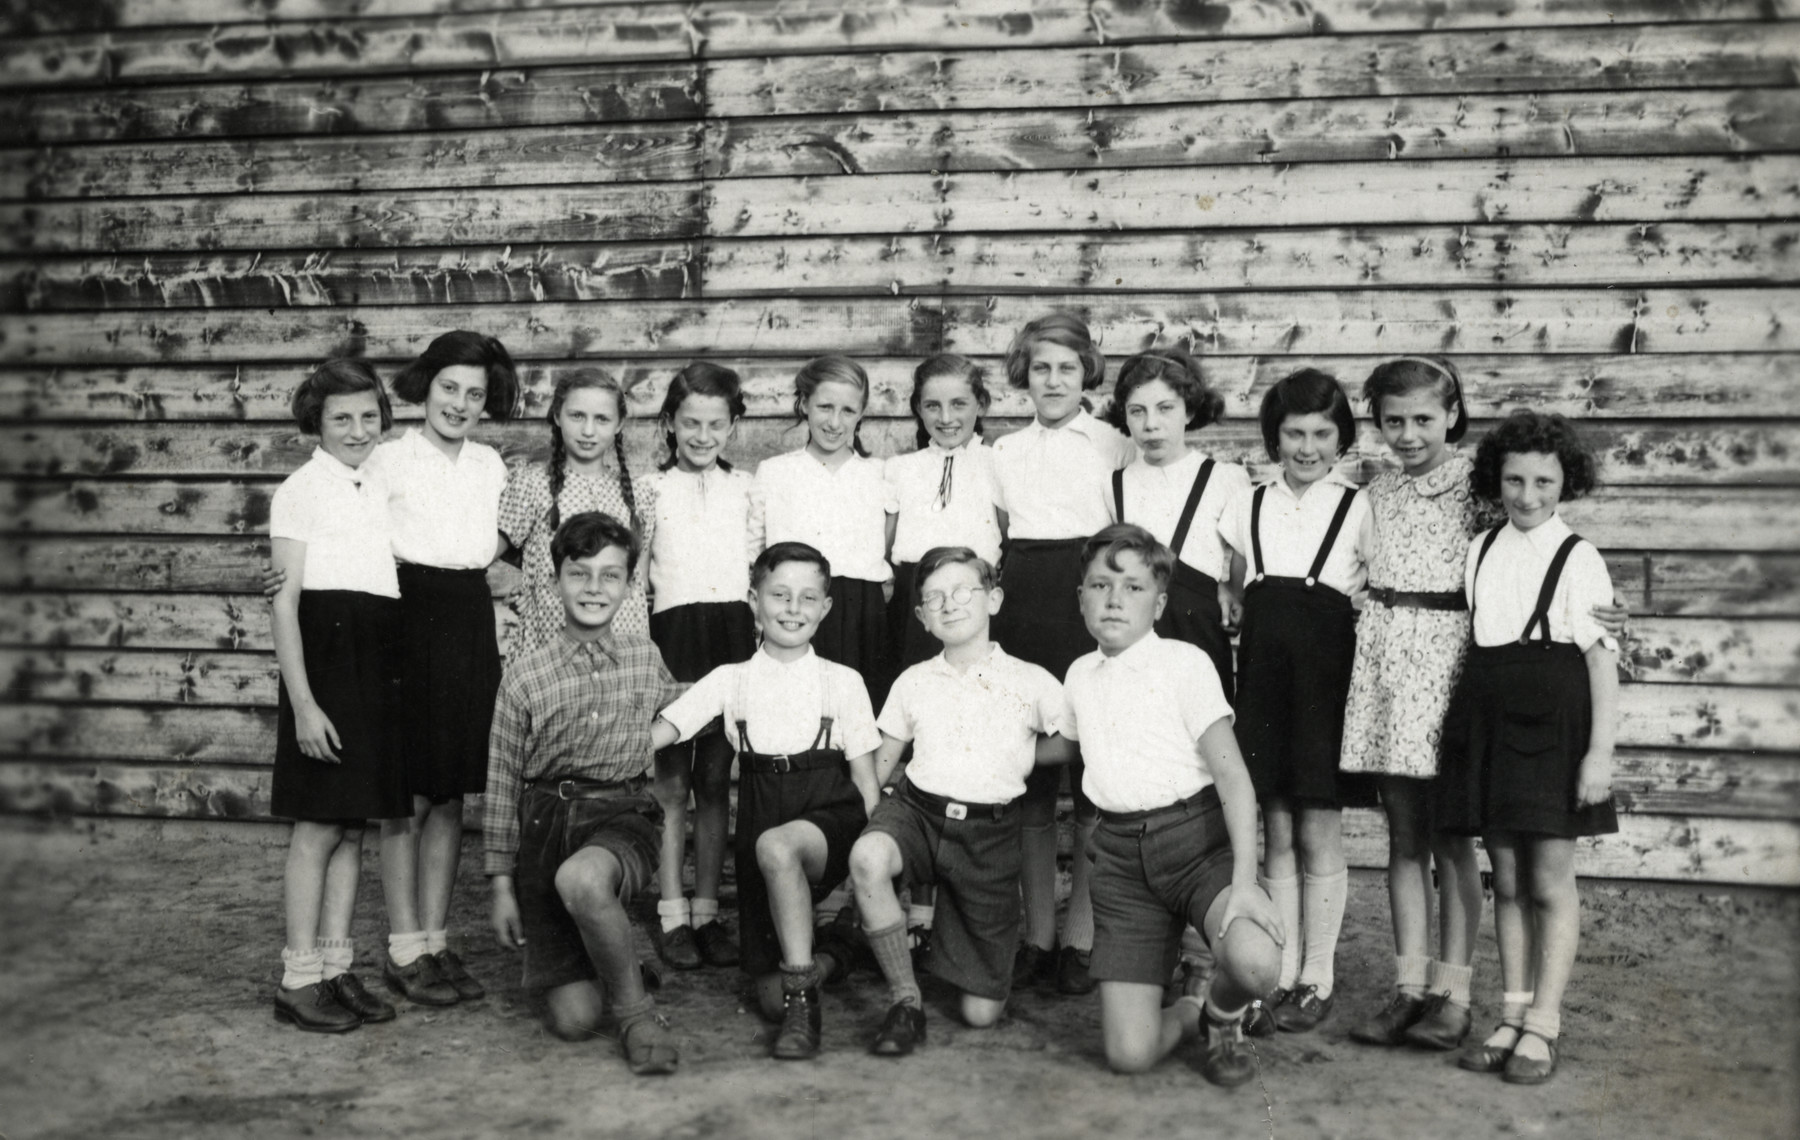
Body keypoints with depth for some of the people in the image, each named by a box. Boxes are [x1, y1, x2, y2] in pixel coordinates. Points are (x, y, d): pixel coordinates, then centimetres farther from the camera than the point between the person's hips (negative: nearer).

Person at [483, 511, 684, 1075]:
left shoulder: (648, 660, 7)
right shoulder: (524, 674, 2)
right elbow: (502, 784, 7)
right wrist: (501, 882, 6)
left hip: (622, 817, 0)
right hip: (545, 821, 1)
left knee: (581, 879, -39)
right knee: (573, 1020, -7)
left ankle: (636, 1010, -17)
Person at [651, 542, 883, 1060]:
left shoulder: (843, 681, 7)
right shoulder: (731, 679, 9)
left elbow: (866, 778, 7)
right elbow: (654, 735, 1)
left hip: (829, 811, -2)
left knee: (776, 846, -39)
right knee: (770, 997, -3)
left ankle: (803, 1000, -25)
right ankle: (823, 957, 32)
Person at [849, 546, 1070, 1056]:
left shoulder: (1032, 682, 0)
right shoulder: (913, 682, 7)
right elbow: (882, 762, 13)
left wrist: (1022, 759, 5)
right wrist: (864, 813, 1)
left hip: (989, 833, -1)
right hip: (917, 810, 1)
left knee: (982, 1012, -1)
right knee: (867, 856, -39)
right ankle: (906, 1001, -19)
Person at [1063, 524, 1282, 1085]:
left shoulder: (1185, 663, -5)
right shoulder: (1080, 676, 10)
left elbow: (1233, 776, -12)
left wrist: (1244, 881, -21)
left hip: (1196, 835, -3)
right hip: (1120, 852, 3)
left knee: (1254, 961, -34)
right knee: (1128, 1053, -9)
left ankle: (1221, 1016, 5)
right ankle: (1192, 1011, 27)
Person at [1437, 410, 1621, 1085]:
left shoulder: (1579, 559, -5)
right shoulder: (1480, 551, 9)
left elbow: (1602, 657, -7)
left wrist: (1601, 750, -13)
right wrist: (1462, 721, 8)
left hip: (1552, 720, -4)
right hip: (1488, 717, 5)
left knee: (1550, 882, 2)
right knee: (1507, 880, 11)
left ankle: (1542, 1027, 11)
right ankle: (1512, 1017, 21)